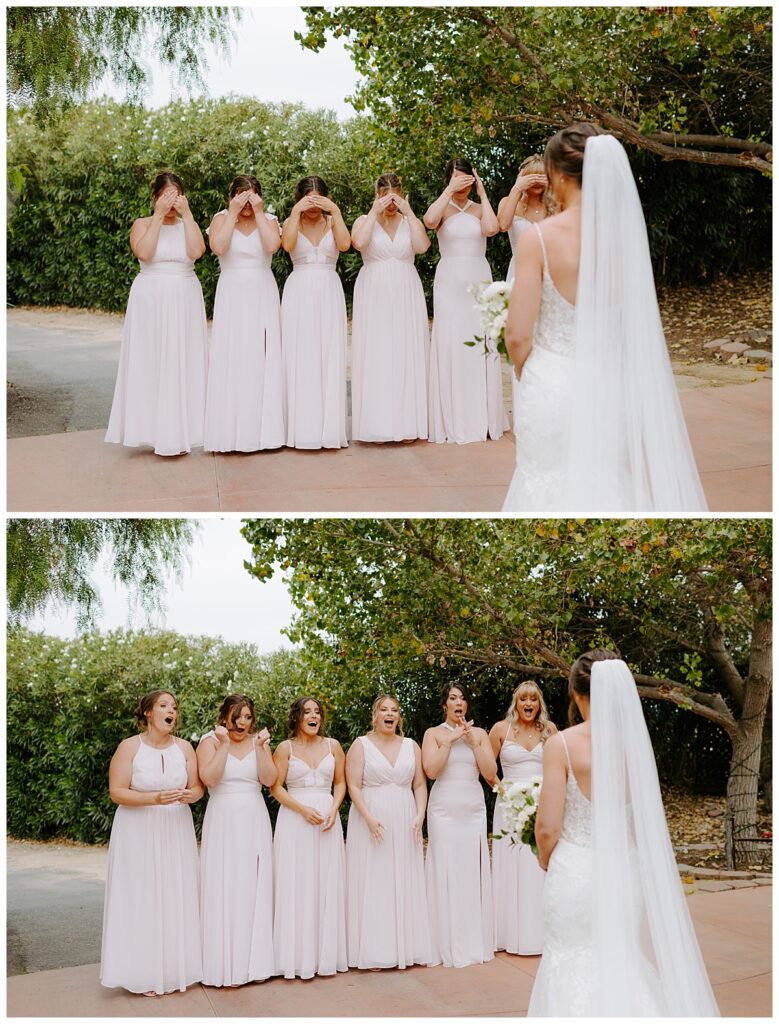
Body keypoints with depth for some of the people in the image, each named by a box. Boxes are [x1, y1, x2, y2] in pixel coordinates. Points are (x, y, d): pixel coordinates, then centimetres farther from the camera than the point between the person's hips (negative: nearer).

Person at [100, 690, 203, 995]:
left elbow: (197, 787, 6)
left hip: (176, 831, 4)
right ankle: (145, 973, 8)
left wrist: (190, 795, -19)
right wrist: (155, 799, -25)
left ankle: (173, 968, 17)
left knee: (175, 897, 5)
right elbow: (117, 792, -12)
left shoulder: (184, 747, 2)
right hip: (139, 832, -3)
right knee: (141, 898, -2)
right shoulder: (129, 747, -9)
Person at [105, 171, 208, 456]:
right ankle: (151, 428, 5)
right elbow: (143, 253, -16)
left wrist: (186, 214, -11)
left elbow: (196, 251, -12)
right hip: (150, 301, -1)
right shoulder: (142, 224, 4)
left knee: (182, 363, 1)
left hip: (184, 302, 1)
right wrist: (159, 216, -14)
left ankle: (179, 431, 5)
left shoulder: (188, 224, 8)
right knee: (149, 363, -1)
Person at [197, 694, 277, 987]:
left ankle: (253, 961, 13)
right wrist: (224, 744, -18)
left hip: (255, 822, 3)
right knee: (223, 889, -4)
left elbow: (269, 779, -5)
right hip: (222, 822, -3)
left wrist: (260, 748, -15)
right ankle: (224, 964, 3)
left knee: (253, 888, 4)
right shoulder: (210, 741, 0)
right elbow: (209, 778, -15)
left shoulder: (258, 742, 8)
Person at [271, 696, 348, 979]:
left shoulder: (332, 746, 7)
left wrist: (334, 810, -6)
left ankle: (326, 954, 12)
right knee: (297, 886, -2)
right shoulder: (285, 748, 0)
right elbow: (276, 787, -4)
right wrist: (303, 809, -15)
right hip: (294, 819, -2)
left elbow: (340, 782, 11)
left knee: (327, 886, 3)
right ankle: (298, 956, 6)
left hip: (327, 820, 2)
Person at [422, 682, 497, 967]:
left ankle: (475, 942, 12)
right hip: (444, 809, -2)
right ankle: (449, 946, 3)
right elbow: (431, 770, -10)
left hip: (474, 808, 3)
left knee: (473, 871, 2)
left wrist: (472, 741, -7)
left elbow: (490, 773, 0)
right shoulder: (434, 733, 4)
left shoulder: (479, 734, 10)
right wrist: (451, 740, -12)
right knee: (446, 872, -4)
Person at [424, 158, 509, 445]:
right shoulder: (443, 209, 5)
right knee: (451, 347, -4)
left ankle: (482, 418, 7)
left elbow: (491, 228, -14)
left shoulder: (479, 209, 9)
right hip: (449, 282, -1)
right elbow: (429, 221, -20)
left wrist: (483, 193, -5)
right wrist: (450, 191, -13)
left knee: (480, 347, 0)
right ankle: (454, 422, 0)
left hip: (479, 281, 2)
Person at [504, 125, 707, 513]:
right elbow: (637, 324, 5)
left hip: (553, 387, -4)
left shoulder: (539, 238, -14)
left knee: (552, 487, 10)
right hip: (612, 385, 4)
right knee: (614, 485, 17)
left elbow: (518, 335, -12)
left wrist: (523, 373, 8)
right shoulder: (626, 231, -3)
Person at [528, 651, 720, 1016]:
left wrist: (545, 859, 8)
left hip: (576, 873, -4)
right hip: (626, 872, 4)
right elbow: (647, 819, 7)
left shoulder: (562, 744, -13)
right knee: (628, 969, 18)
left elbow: (548, 827, -12)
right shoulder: (636, 740, -1)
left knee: (576, 972, 8)